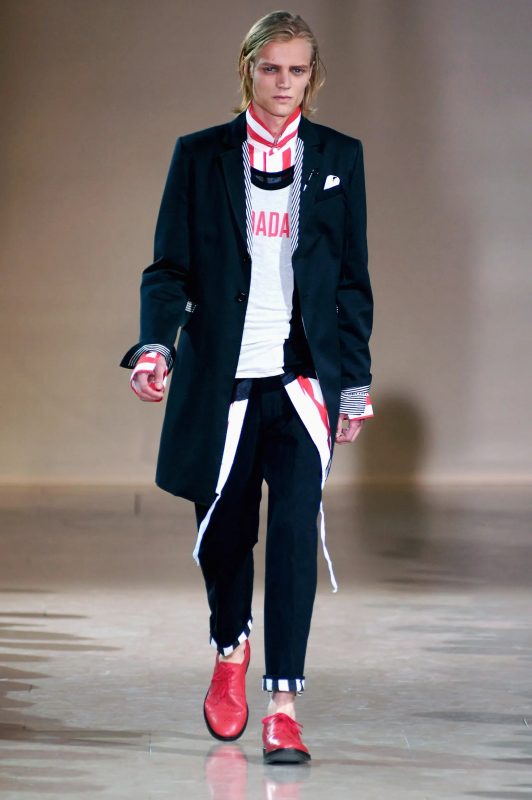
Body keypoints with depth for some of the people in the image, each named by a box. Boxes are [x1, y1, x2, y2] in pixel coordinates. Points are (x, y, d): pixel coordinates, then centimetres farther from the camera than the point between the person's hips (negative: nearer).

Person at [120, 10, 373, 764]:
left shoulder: (339, 157, 7)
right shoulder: (200, 156, 4)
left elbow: (352, 279, 9)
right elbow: (170, 268, 1)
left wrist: (356, 382, 6)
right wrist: (156, 344, -16)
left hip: (302, 376, 0)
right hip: (221, 376, 0)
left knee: (295, 529, -13)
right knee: (223, 531, 9)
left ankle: (283, 704, -11)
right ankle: (230, 650, 39)